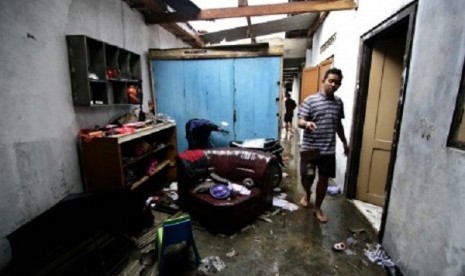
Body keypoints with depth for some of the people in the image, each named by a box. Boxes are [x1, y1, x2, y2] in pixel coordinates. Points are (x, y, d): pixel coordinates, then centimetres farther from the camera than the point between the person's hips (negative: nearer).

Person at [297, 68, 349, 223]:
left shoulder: (338, 102, 8)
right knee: (306, 177, 6)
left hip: (328, 149, 4)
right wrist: (307, 123, -37)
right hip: (309, 148, -3)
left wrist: (344, 142, 23)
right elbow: (300, 122, -13)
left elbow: (339, 125, 19)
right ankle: (307, 194, 41)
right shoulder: (310, 100, -7)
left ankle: (317, 208, 28)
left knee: (324, 179, 9)